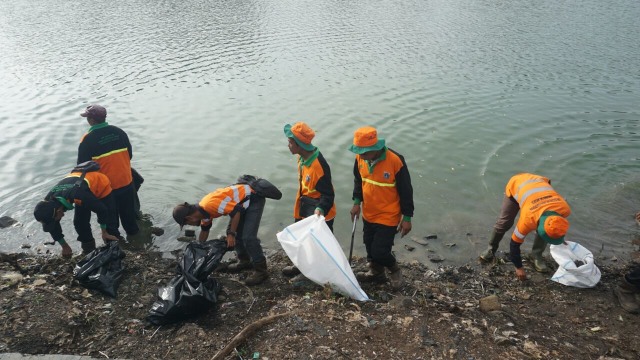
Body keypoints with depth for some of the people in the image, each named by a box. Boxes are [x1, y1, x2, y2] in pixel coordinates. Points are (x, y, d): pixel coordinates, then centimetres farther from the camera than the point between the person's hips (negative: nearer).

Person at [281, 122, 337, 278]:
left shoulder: (319, 165, -30)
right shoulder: (302, 158, -2)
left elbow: (328, 194, -27)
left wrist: (320, 210, -43)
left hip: (319, 213, -9)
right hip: (304, 209, 9)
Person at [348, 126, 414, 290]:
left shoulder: (395, 160, -26)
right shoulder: (360, 158, -11)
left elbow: (405, 190, -16)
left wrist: (407, 217, -12)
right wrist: (357, 202, 4)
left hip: (388, 216, -5)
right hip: (368, 214, 6)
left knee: (380, 251, -5)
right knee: (369, 246, 19)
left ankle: (395, 270, 27)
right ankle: (376, 272, 47)